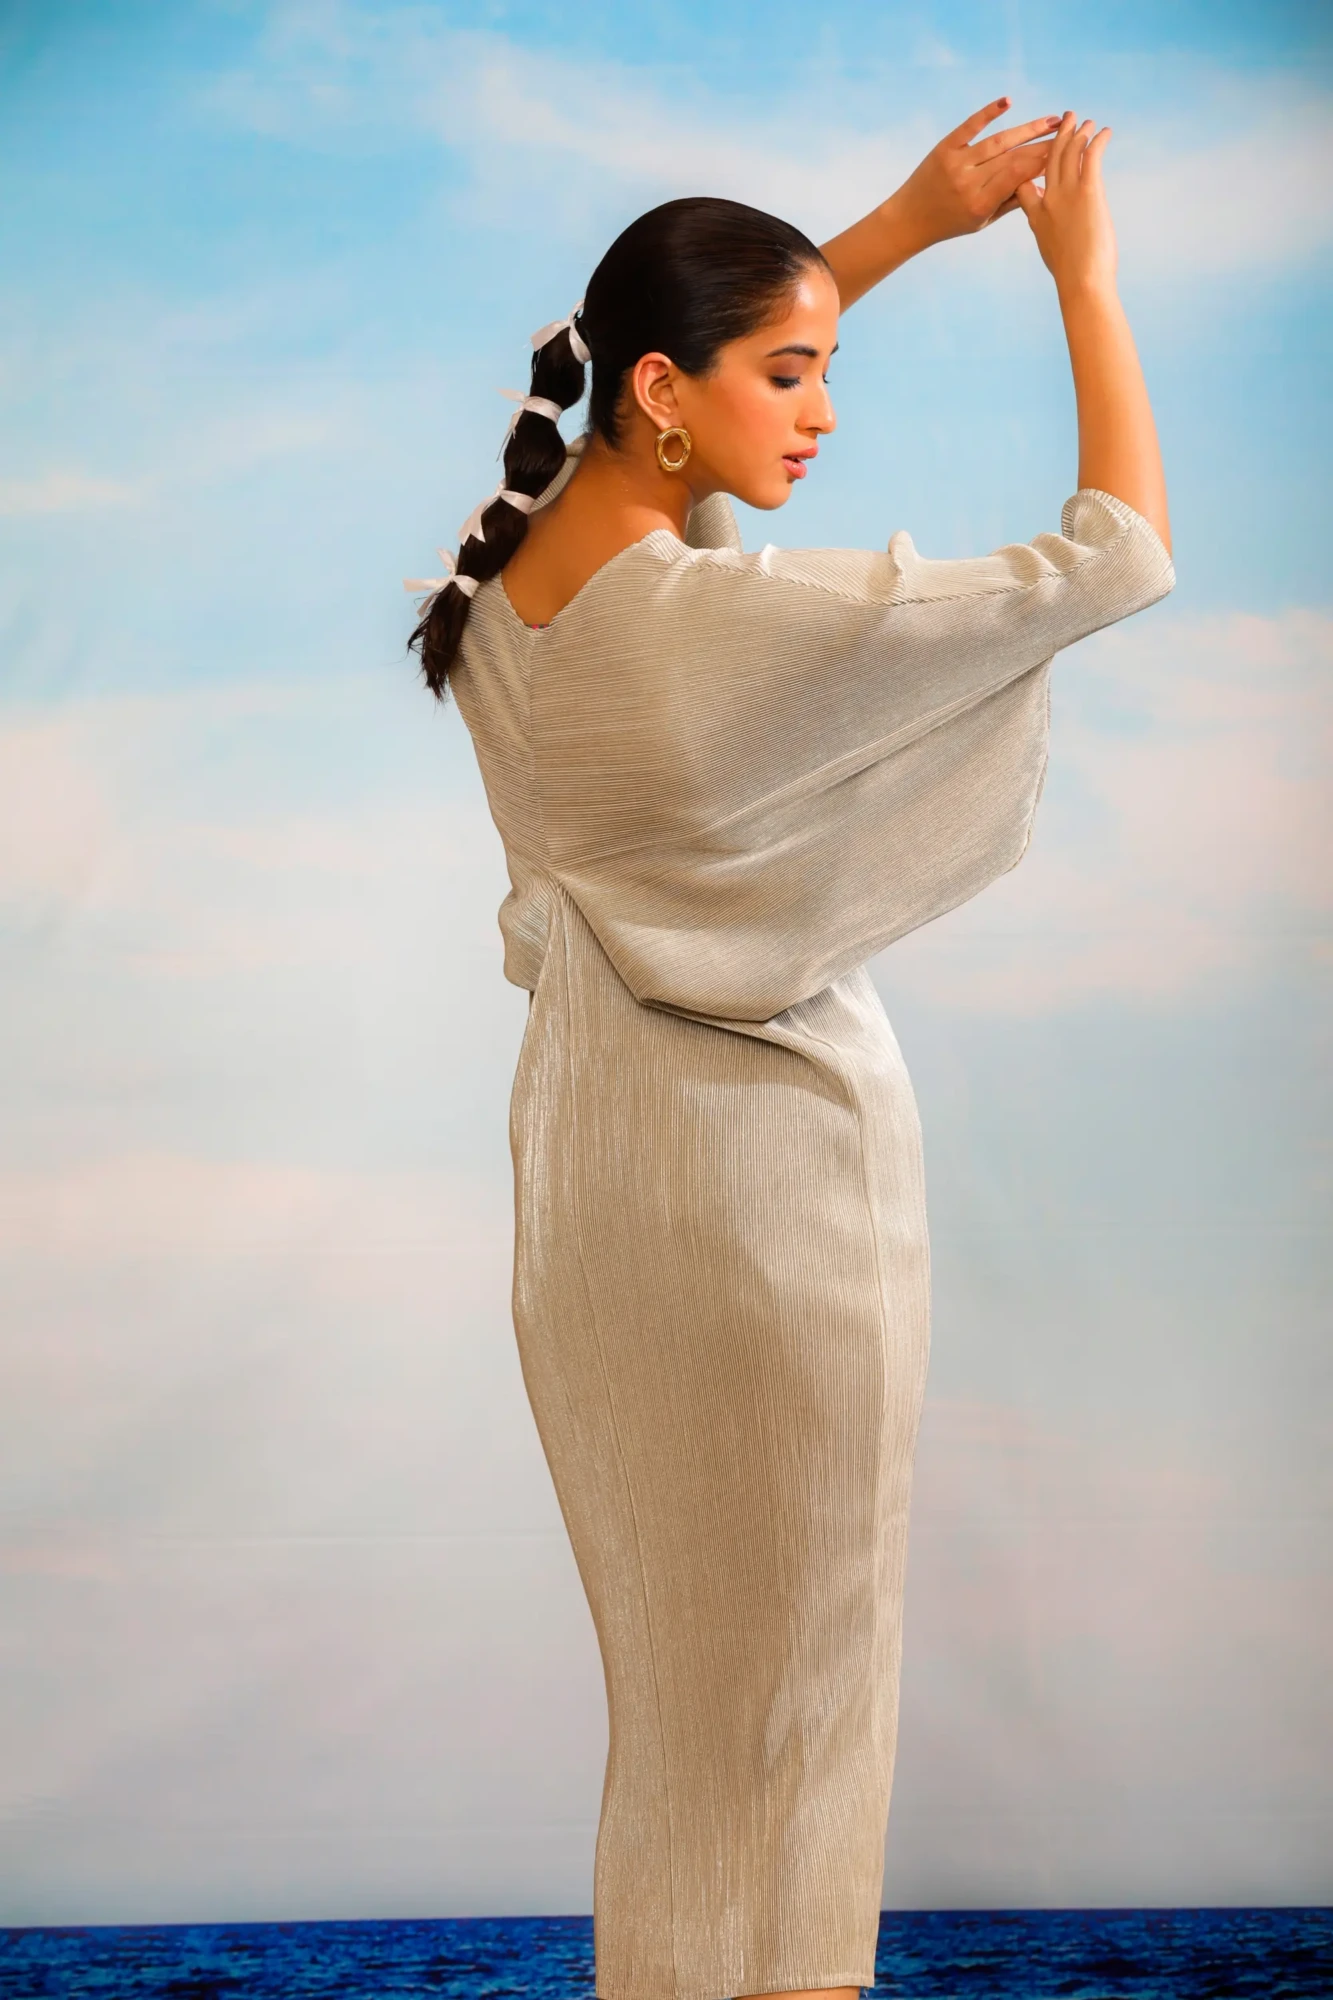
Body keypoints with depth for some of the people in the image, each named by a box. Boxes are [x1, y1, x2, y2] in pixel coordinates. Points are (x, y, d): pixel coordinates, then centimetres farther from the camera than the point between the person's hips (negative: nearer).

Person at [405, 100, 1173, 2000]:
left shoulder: (513, 567, -6)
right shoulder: (751, 624, -29)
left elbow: (711, 340, 14)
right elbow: (1121, 554, -20)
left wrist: (907, 224, 8)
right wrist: (1082, 270, -11)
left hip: (590, 1133, 8)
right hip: (766, 1157, -8)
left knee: (666, 1601, 22)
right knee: (782, 1639, 8)